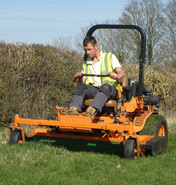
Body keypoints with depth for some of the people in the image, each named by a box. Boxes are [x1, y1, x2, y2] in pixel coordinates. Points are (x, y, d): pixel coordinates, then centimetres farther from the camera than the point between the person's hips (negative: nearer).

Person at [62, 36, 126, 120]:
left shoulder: (110, 57, 13)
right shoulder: (85, 63, 25)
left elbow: (122, 73, -1)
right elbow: (82, 83, 19)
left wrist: (117, 76, -26)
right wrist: (80, 78, -5)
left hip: (111, 90, -3)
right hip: (93, 89, 3)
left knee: (105, 86, -38)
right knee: (80, 86, -27)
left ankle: (92, 111, -59)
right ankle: (74, 109, -49)